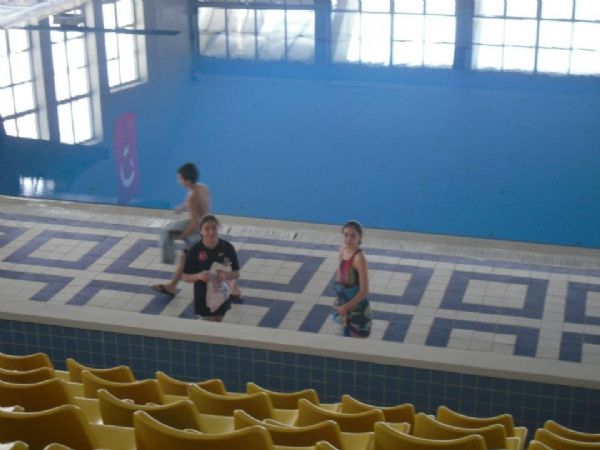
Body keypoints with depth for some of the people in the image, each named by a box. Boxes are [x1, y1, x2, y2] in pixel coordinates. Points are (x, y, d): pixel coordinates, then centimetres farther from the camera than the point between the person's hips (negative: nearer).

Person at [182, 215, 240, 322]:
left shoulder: (227, 248, -10)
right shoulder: (195, 251, -13)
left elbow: (236, 273, -3)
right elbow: (185, 277, -6)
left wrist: (226, 275, -25)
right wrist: (199, 276, -26)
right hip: (203, 297, -2)